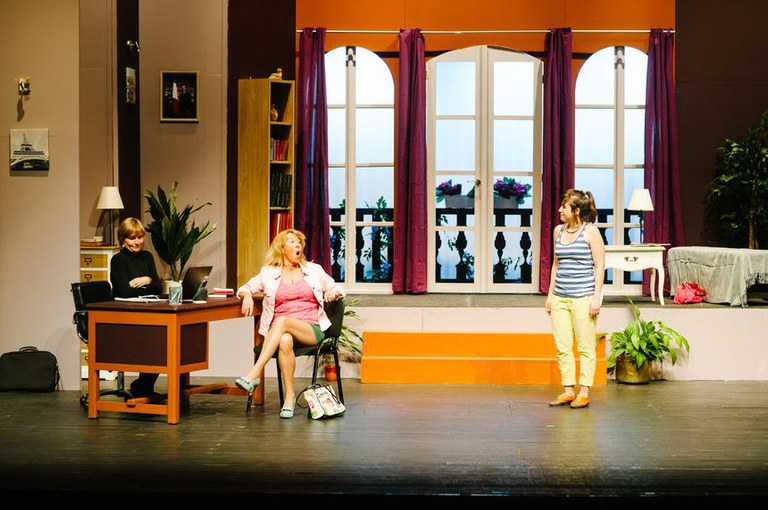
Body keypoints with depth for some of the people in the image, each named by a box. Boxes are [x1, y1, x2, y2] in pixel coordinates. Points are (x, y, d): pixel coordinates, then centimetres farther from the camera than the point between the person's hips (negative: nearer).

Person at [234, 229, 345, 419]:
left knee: (282, 321, -35)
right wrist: (247, 295, -4)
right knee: (285, 341, -38)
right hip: (279, 330, 1)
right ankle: (289, 395, -32)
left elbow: (337, 288, 23)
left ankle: (254, 374, -44)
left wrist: (333, 292, -2)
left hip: (311, 329, -1)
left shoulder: (314, 270, 18)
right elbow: (245, 288, 20)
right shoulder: (268, 273, 17)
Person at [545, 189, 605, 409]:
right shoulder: (558, 230, 12)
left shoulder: (591, 232, -5)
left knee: (585, 347, 1)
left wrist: (596, 297, -11)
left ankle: (584, 393, 8)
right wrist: (550, 294, 16)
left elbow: (599, 266, -5)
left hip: (583, 297, -6)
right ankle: (568, 390, 15)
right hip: (560, 298, 6)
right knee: (562, 347, 7)